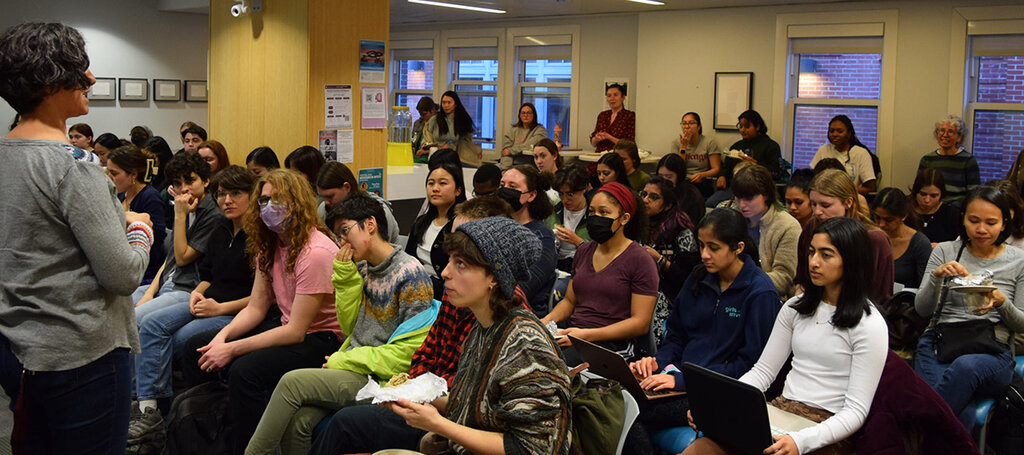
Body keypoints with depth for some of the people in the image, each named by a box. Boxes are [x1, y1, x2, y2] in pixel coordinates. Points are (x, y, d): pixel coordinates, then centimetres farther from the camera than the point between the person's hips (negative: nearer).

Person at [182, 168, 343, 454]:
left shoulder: (315, 252, -22)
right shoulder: (269, 245, 7)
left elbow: (296, 331, -22)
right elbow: (256, 307, 10)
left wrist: (232, 349, -22)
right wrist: (223, 335, -10)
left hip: (321, 340, -9)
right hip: (287, 330, 9)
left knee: (245, 370, -31)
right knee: (197, 348, 3)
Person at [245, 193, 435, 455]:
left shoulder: (410, 273, -10)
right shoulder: (363, 269, 14)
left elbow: (406, 354, -13)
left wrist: (343, 360, -9)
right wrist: (345, 276, 7)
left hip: (377, 379, -6)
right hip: (352, 368, 6)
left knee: (292, 382, -20)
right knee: (297, 419, -22)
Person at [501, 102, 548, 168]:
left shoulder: (540, 130, 4)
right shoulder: (512, 130, 14)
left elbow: (530, 146, -10)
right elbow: (506, 148, 3)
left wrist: (510, 151, -4)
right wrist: (506, 169, -12)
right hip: (513, 165, 3)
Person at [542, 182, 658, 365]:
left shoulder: (639, 260, -4)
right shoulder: (584, 252, 17)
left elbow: (641, 323, -9)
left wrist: (587, 335, -18)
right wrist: (546, 320, 3)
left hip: (614, 343, -6)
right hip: (572, 333, 6)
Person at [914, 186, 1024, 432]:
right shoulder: (945, 251, 10)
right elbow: (922, 308, 5)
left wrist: (1002, 302, -13)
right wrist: (937, 276, -14)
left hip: (991, 352, 1)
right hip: (937, 345, 0)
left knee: (966, 366, -39)